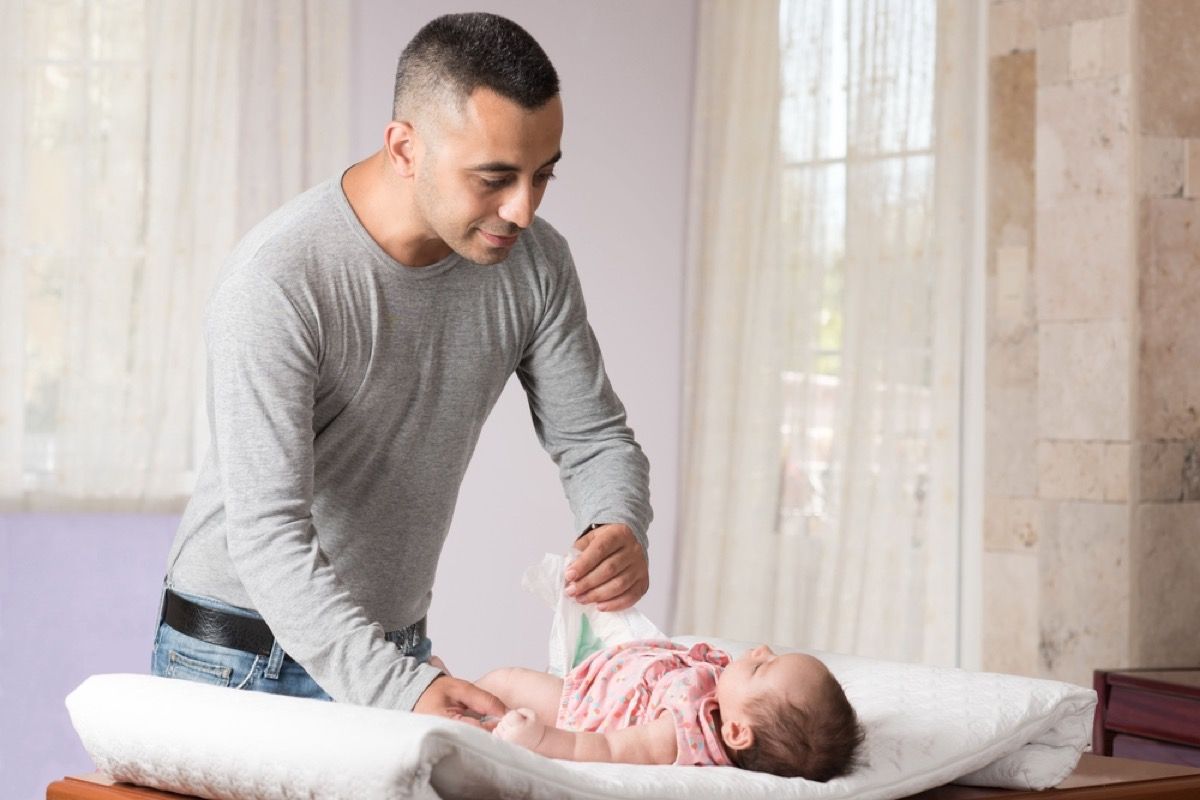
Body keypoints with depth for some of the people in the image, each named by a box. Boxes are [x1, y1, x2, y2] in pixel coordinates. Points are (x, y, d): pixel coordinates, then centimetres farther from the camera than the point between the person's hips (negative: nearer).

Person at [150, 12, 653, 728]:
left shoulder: (533, 260, -7)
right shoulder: (278, 279, -25)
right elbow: (267, 533, -29)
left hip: (397, 644, 4)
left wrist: (620, 530, -23)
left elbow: (594, 437, 1)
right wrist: (399, 691, -41)